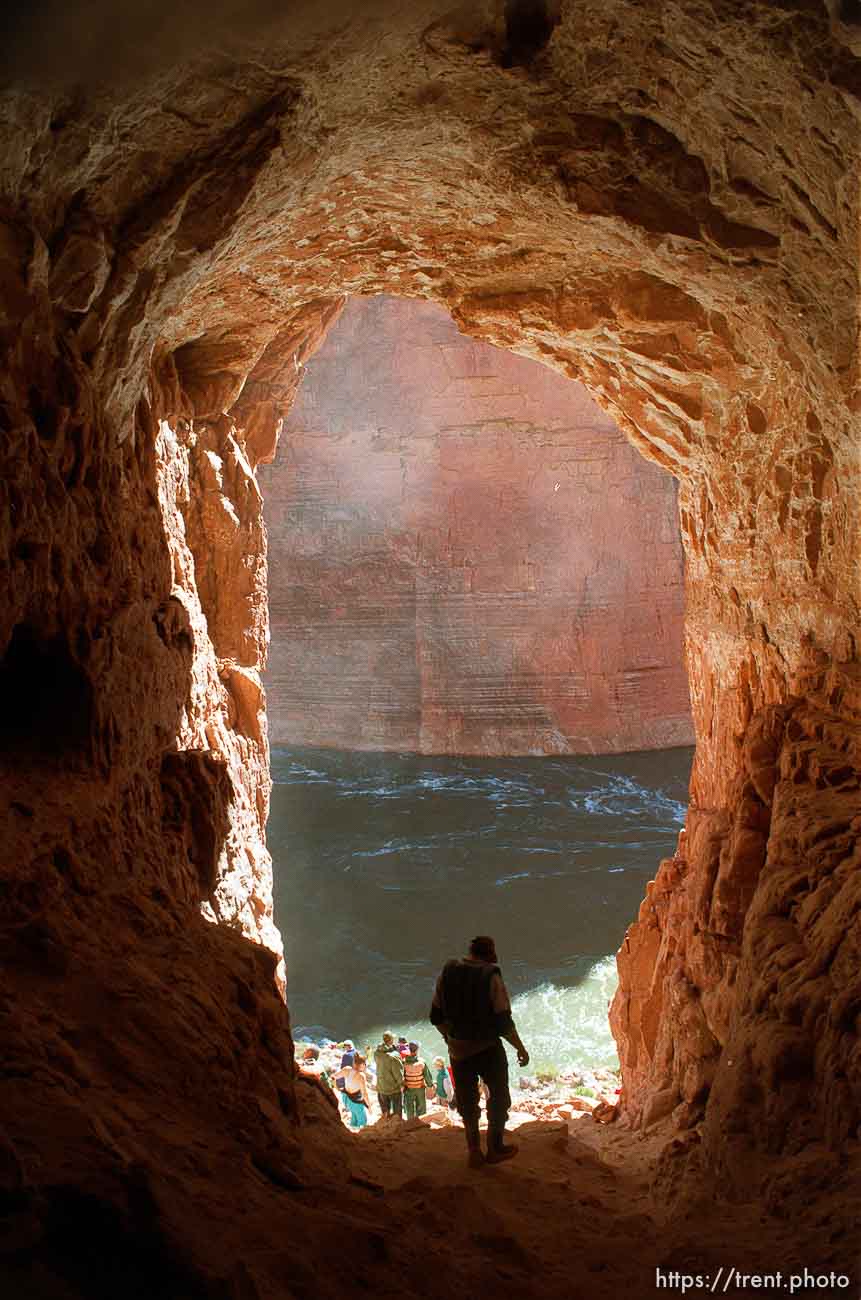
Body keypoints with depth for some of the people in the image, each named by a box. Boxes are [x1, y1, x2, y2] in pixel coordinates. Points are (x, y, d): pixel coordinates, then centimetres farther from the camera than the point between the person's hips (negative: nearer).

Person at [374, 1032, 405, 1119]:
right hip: (394, 1087, -6)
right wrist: (401, 1083, -5)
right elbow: (397, 1072, -22)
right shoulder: (394, 1055, -28)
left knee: (385, 1111, 24)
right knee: (397, 1112, 14)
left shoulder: (376, 1053, -9)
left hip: (381, 1087, 6)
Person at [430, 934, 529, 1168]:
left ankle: (474, 1151, 22)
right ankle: (495, 1148, 25)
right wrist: (520, 1048, -5)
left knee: (467, 1102, 19)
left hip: (458, 1050, 4)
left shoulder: (447, 973, -5)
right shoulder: (491, 977, -18)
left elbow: (436, 1016, 1)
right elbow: (503, 1022, -18)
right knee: (498, 1096, 18)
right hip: (488, 1049, -4)